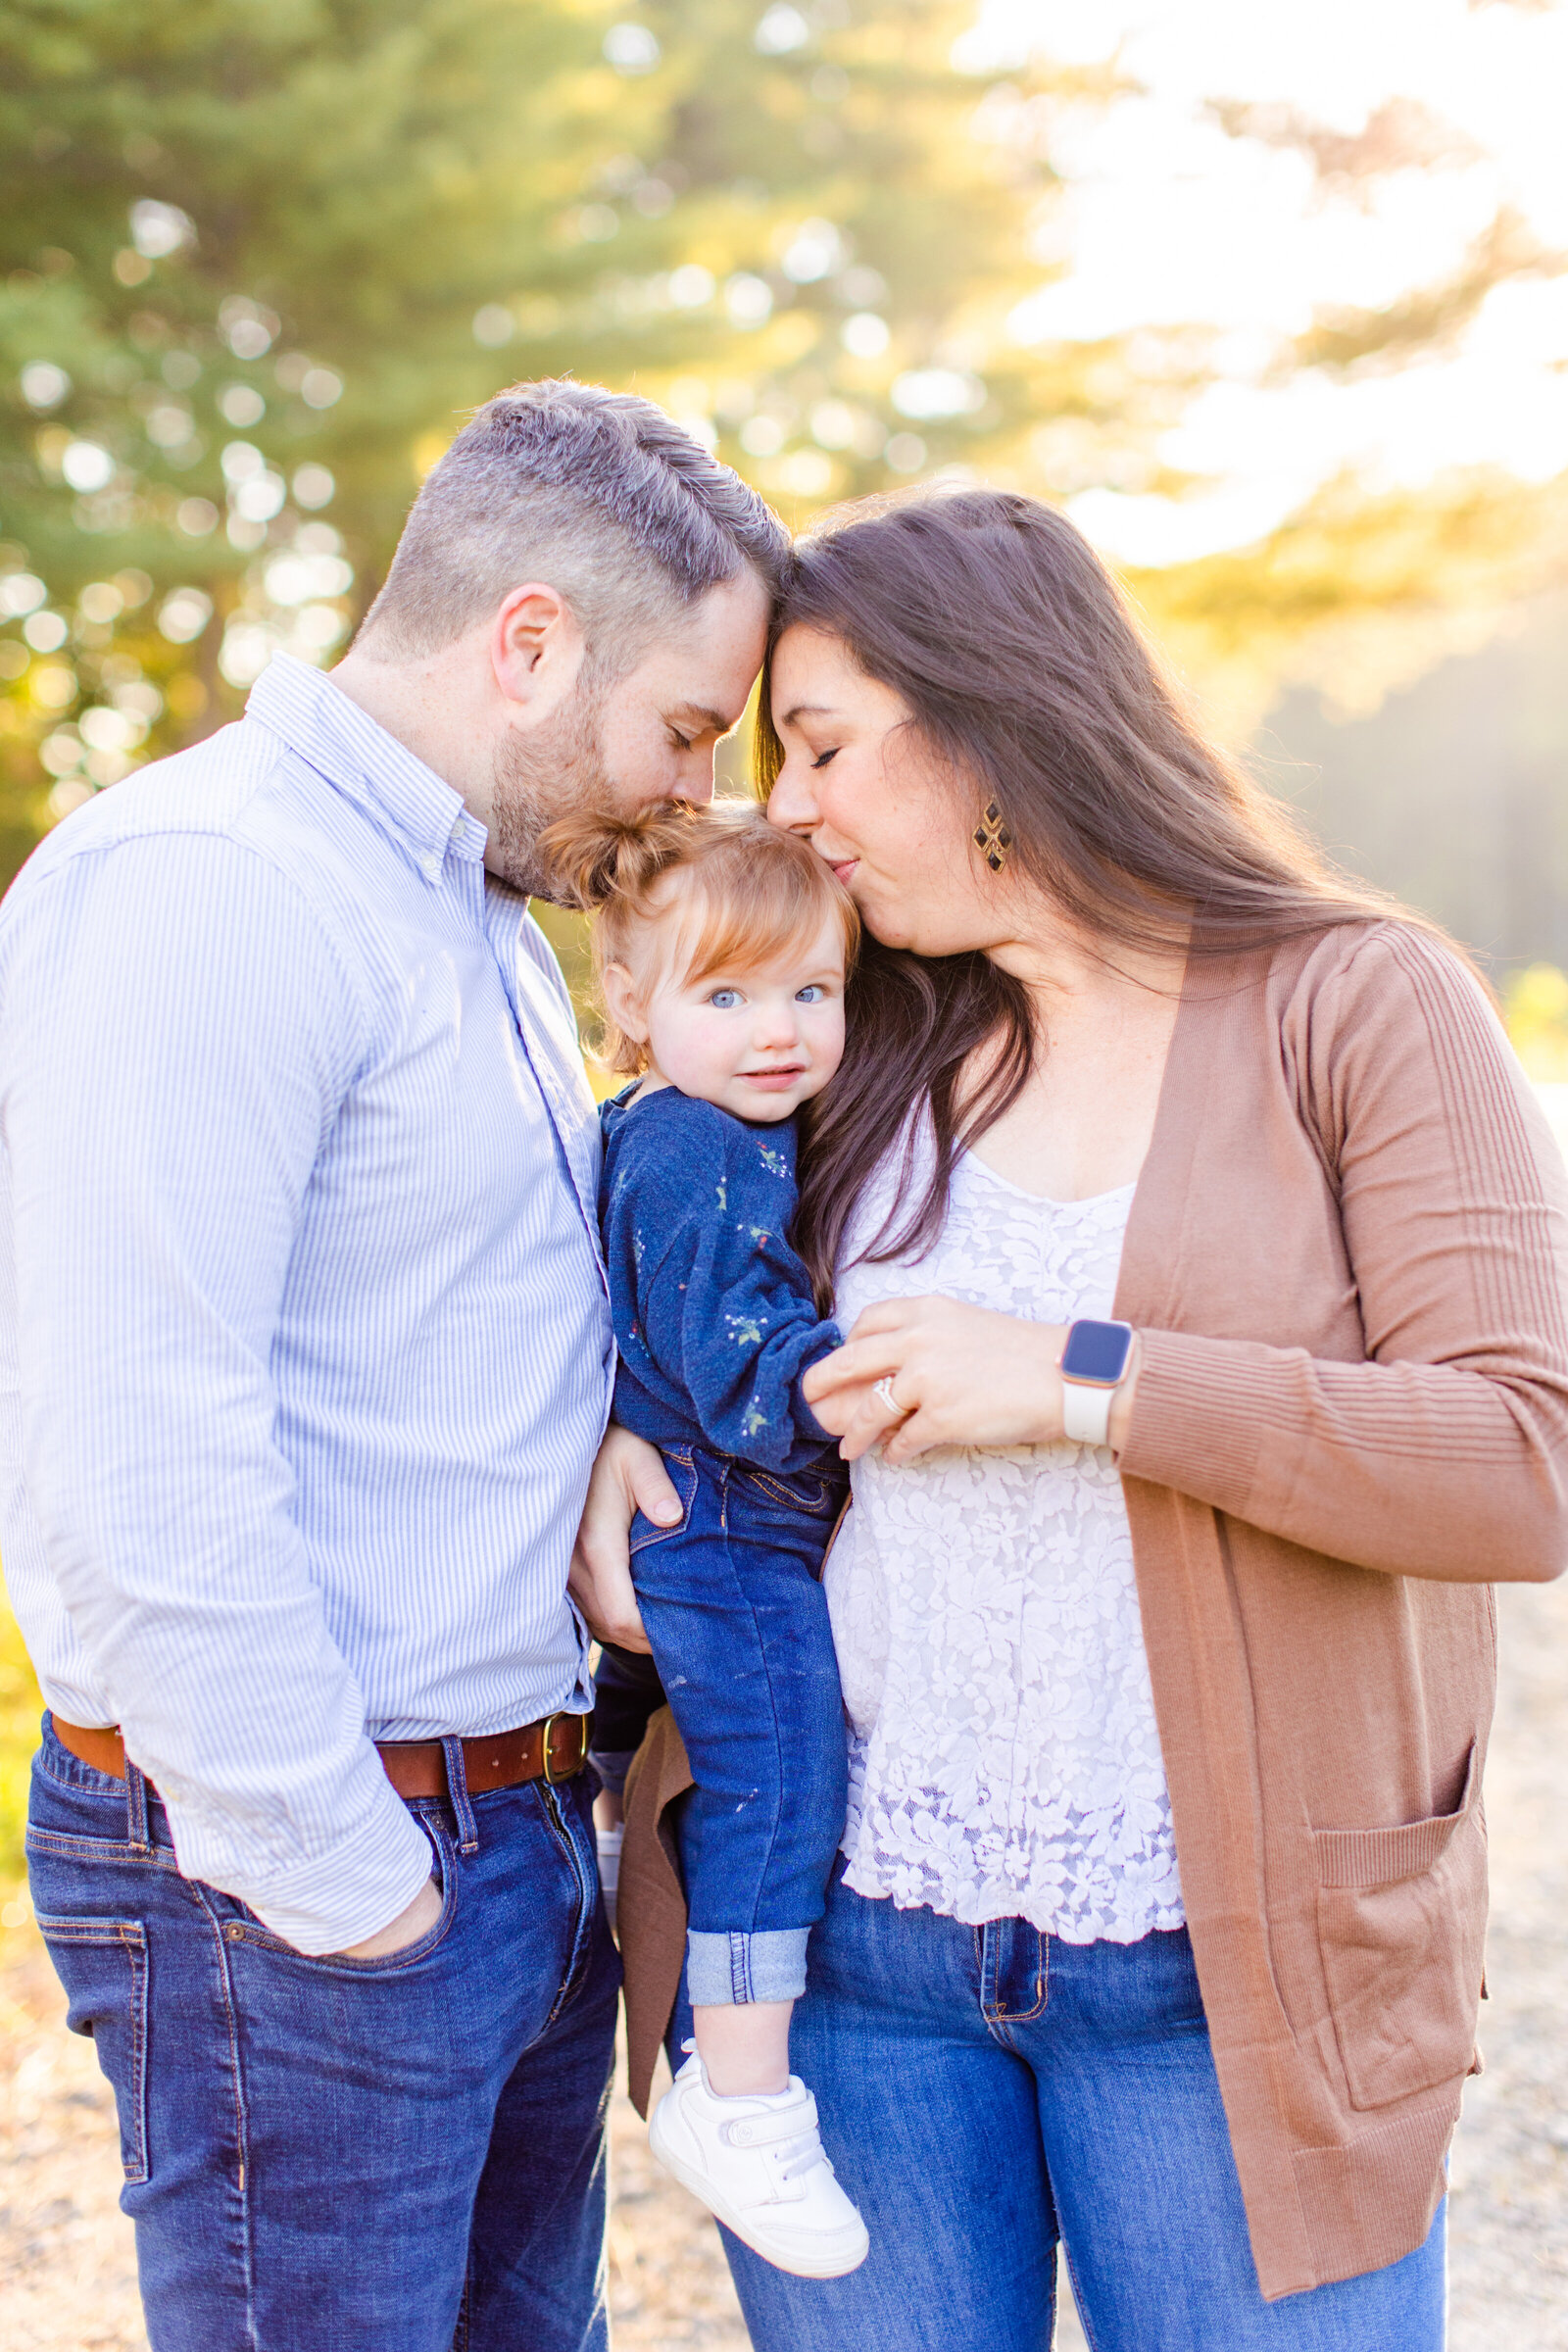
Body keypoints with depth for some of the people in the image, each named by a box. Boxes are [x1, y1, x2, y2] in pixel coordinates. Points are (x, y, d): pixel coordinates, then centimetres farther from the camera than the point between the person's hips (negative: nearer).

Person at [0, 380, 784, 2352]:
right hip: (306, 1878, -9)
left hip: (533, 1836, 9)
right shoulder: (197, 885, -17)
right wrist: (341, 1882, -17)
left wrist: (610, 1412, 3)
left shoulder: (486, 917, 16)